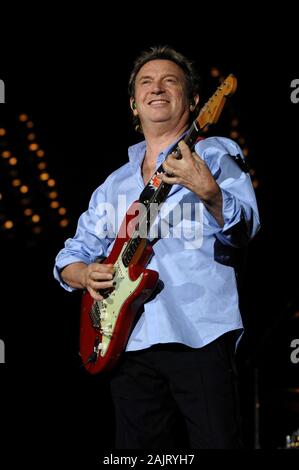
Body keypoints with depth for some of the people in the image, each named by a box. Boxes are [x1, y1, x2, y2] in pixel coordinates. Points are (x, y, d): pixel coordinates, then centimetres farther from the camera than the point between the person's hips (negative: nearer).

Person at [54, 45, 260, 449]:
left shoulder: (214, 155, 5)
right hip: (128, 342, 5)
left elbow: (243, 230, -12)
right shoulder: (115, 184, 21)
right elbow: (69, 257, 22)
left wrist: (208, 192, -32)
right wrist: (86, 274, -1)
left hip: (200, 336, -5)